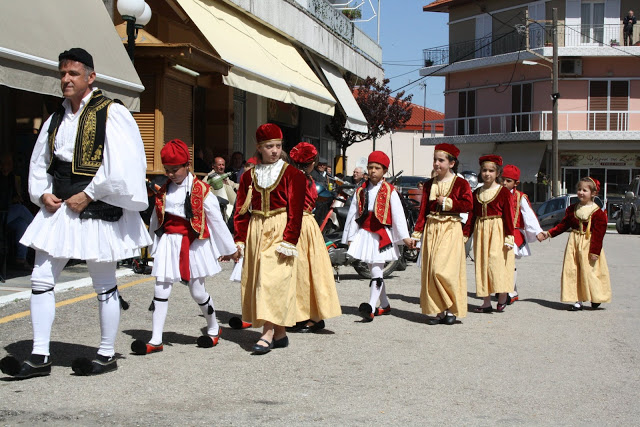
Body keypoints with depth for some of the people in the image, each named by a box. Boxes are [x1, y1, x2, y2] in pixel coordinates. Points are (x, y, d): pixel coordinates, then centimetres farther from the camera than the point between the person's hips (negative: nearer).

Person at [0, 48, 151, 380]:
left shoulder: (111, 113, -8)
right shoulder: (57, 118, 12)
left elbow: (121, 166, -16)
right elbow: (40, 162, 19)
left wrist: (89, 195, -17)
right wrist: (43, 193, 2)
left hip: (96, 210, -6)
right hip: (59, 208, 7)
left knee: (104, 285, 5)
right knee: (41, 279, 2)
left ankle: (107, 355, 19)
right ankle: (40, 358, 10)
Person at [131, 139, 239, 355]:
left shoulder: (201, 190, -6)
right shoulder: (164, 190, 7)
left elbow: (216, 220, -2)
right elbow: (156, 220, 15)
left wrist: (230, 248, 3)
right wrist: (153, 246, 18)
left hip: (192, 245, -4)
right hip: (168, 243, 4)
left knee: (198, 291, 5)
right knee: (161, 289, -2)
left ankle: (213, 328, 30)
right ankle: (156, 340, 1)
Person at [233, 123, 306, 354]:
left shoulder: (292, 174, -2)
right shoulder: (248, 176, 10)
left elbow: (295, 211, -7)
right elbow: (241, 210, 10)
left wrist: (289, 240, -14)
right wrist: (239, 240, 3)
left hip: (279, 230, -5)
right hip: (255, 231, 5)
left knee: (272, 279, -14)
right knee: (255, 280, 4)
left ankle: (267, 334, -16)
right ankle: (280, 333, 12)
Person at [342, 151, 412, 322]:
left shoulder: (389, 191, -3)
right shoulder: (361, 190, 9)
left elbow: (398, 214, -6)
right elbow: (353, 213, 10)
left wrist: (405, 237, -10)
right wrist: (350, 237, 8)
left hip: (382, 234, -5)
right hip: (365, 234, 5)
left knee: (376, 271, -12)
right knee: (374, 270, 13)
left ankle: (370, 308, -19)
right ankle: (385, 305, 26)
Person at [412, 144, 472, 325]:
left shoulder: (461, 183, 1)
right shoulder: (429, 184, 13)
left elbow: (468, 205, -10)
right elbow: (423, 210, 13)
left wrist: (447, 202, -10)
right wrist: (417, 232, 7)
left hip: (451, 229, -5)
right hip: (432, 228, 5)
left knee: (443, 269, -13)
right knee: (430, 269, 1)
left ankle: (451, 309, 2)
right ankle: (436, 310, 8)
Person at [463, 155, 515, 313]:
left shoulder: (503, 192, -3)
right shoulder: (476, 193, 11)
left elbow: (509, 216, -6)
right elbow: (471, 216, 12)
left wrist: (509, 237, -12)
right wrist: (465, 235, 4)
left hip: (498, 231, -5)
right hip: (480, 231, 5)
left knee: (497, 262, -10)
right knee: (482, 264, 4)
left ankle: (502, 299, 6)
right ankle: (486, 303, 9)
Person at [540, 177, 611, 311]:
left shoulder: (598, 213, -8)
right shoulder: (572, 209, 9)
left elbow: (598, 234, -10)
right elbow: (563, 224, 15)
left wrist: (595, 251, -15)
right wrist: (549, 233, 6)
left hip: (589, 244, -5)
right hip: (574, 243, 5)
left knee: (589, 271, -4)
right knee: (572, 271, 1)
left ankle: (595, 299, 15)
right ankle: (578, 300, 8)